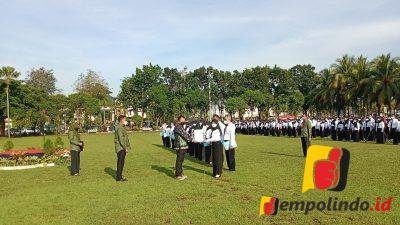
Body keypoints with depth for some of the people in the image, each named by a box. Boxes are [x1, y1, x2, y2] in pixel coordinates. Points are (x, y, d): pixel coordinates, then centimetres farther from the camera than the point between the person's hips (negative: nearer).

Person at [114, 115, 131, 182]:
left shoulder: (122, 127, 18)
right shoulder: (120, 128, -15)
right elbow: (121, 139, -21)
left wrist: (126, 147, 21)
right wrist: (125, 147, -20)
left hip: (122, 148, 10)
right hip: (121, 148, -10)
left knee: (121, 162, 13)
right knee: (120, 162, -7)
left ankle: (119, 176, 20)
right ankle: (119, 177, -4)